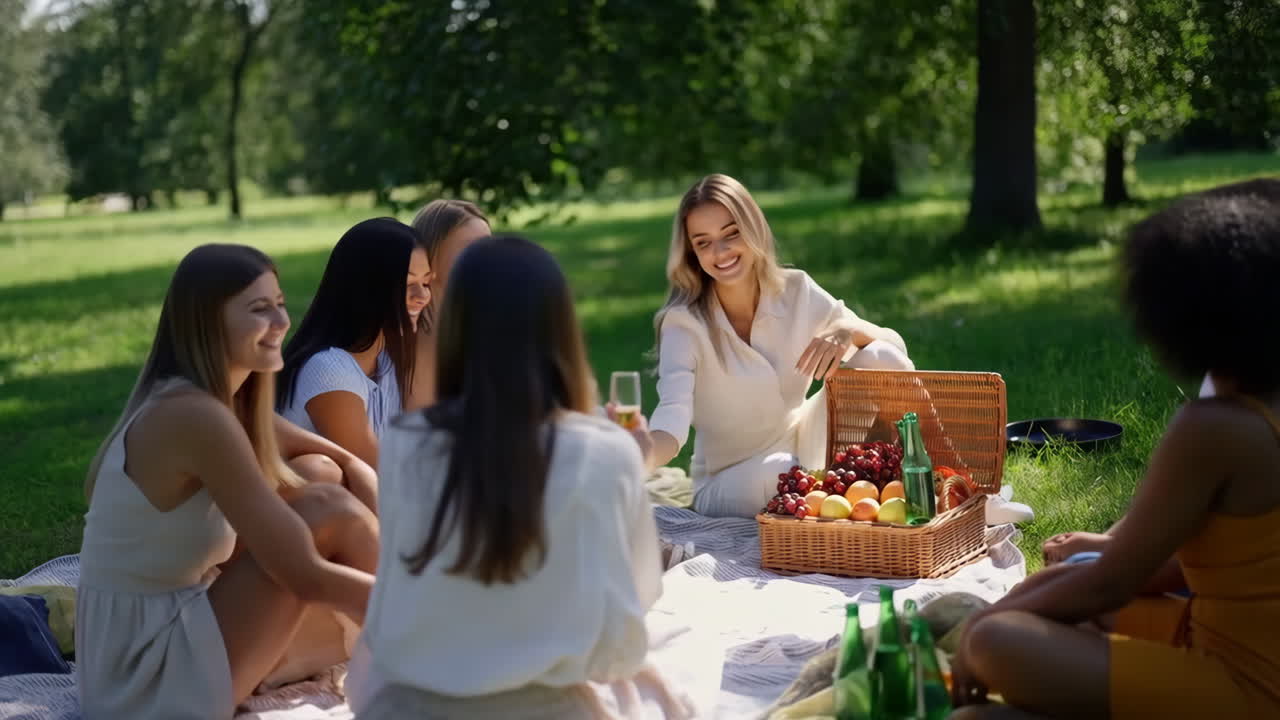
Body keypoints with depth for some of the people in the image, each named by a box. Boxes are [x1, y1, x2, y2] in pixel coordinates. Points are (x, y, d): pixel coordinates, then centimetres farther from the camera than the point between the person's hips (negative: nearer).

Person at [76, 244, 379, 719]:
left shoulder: (199, 401, 7)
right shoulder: (196, 415, -23)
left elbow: (346, 463, 13)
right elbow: (304, 576, -24)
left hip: (167, 630, 9)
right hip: (151, 675, -9)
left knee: (317, 473, 3)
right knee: (330, 512, -16)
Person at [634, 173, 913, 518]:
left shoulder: (796, 292, -7)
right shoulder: (685, 322, -17)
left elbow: (896, 351, -7)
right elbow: (673, 416, -33)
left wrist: (849, 330, -30)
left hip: (803, 451, 3)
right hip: (726, 486, -3)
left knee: (878, 361, -17)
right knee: (780, 472, -38)